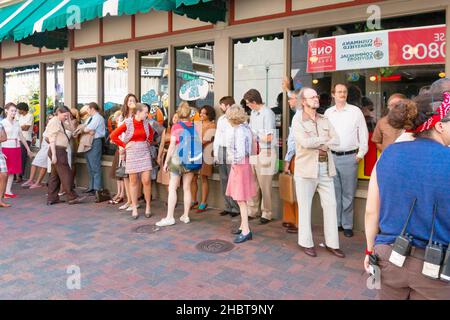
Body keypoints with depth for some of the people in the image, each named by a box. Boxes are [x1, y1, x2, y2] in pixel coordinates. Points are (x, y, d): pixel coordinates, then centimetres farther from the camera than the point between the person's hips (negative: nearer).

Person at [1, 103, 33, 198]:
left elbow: (22, 137, 17)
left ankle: (8, 191, 14)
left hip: (16, 148, 6)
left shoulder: (16, 123, 12)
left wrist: (28, 149, 19)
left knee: (13, 170, 7)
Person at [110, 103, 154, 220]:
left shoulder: (146, 123, 3)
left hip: (144, 153, 2)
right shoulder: (128, 123, -7)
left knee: (146, 180, -4)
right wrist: (124, 145, -5)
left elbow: (151, 132, 25)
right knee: (133, 181, 5)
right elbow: (113, 136, -4)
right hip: (132, 154, -2)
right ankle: (134, 208, 14)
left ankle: (148, 206, 13)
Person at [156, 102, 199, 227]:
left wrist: (166, 161, -2)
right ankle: (186, 216, 16)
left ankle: (170, 217, -1)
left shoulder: (176, 126, -6)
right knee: (187, 188, 10)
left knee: (172, 188, 1)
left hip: (178, 158, -4)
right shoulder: (194, 126, 4)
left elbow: (172, 145, -8)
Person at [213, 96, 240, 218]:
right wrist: (215, 153, 13)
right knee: (224, 180, 9)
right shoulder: (221, 119, 16)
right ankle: (228, 206, 18)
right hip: (221, 151, 7)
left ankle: (235, 208, 5)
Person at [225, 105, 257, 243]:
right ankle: (243, 226, 28)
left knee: (241, 199, -4)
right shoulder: (244, 127, 9)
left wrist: (233, 161, -9)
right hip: (240, 165, 9)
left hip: (240, 165, -9)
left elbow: (240, 153, -25)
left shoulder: (239, 131, -19)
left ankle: (246, 231, 3)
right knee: (240, 199, 17)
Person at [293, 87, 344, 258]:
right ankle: (306, 243, 19)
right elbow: (305, 142, -21)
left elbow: (336, 140, 0)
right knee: (305, 207, 5)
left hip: (325, 169, 5)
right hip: (306, 170, -5)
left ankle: (332, 243, 19)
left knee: (330, 206, 7)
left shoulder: (325, 120, 12)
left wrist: (315, 143, -13)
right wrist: (324, 138, -6)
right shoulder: (298, 122, -5)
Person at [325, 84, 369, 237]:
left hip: (350, 157, -3)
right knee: (334, 192, 9)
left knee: (348, 194, 2)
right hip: (332, 156, 3)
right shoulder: (328, 112, 10)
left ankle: (347, 225, 13)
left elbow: (363, 133, 1)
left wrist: (361, 154, -2)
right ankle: (336, 222, 21)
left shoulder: (355, 111, 0)